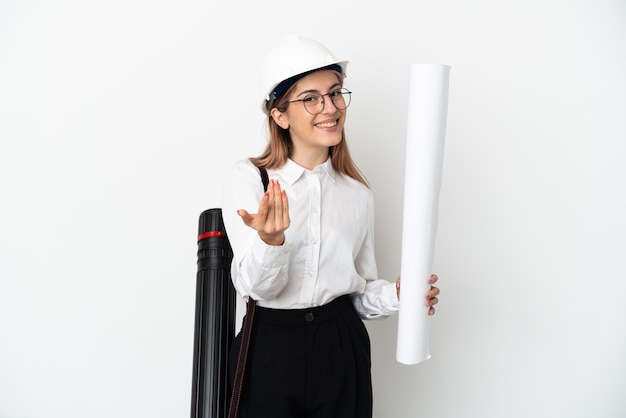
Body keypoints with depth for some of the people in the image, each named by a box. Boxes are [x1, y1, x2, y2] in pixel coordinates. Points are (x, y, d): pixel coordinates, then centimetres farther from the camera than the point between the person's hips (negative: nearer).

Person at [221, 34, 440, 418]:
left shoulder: (359, 194, 5)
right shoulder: (247, 179, -6)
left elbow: (361, 291, 11)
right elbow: (257, 286, -13)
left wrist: (395, 294, -9)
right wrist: (271, 240, -31)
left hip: (342, 353, 3)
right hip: (269, 350, -3)